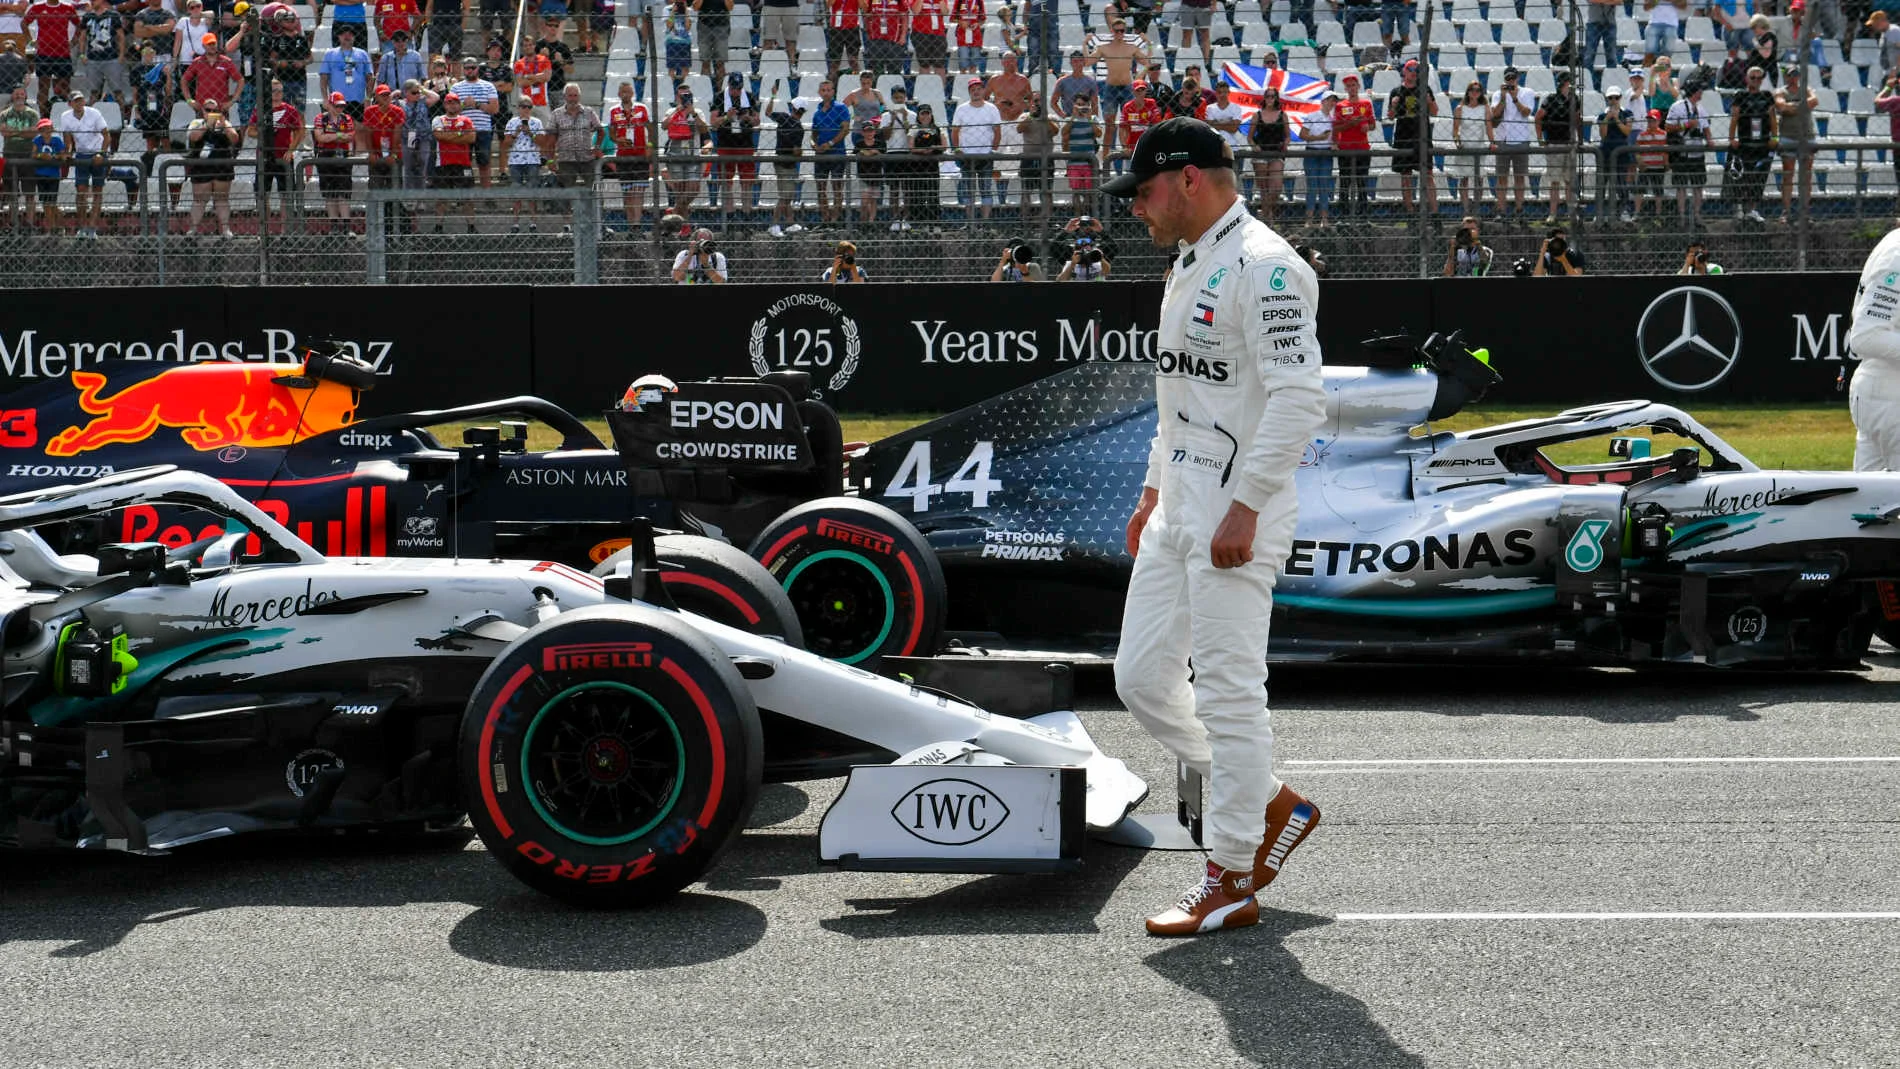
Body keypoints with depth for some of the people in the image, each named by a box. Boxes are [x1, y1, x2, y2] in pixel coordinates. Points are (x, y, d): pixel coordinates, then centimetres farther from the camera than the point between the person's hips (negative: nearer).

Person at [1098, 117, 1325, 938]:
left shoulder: (1264, 267, -15)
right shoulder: (1190, 266, 18)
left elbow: (1299, 399, -23)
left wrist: (1244, 508, -25)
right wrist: (1153, 489, 22)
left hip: (1237, 514, -10)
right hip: (1179, 507, 10)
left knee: (1227, 693, -5)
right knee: (1142, 679, 11)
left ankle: (1231, 884, 6)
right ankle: (1272, 806, 25)